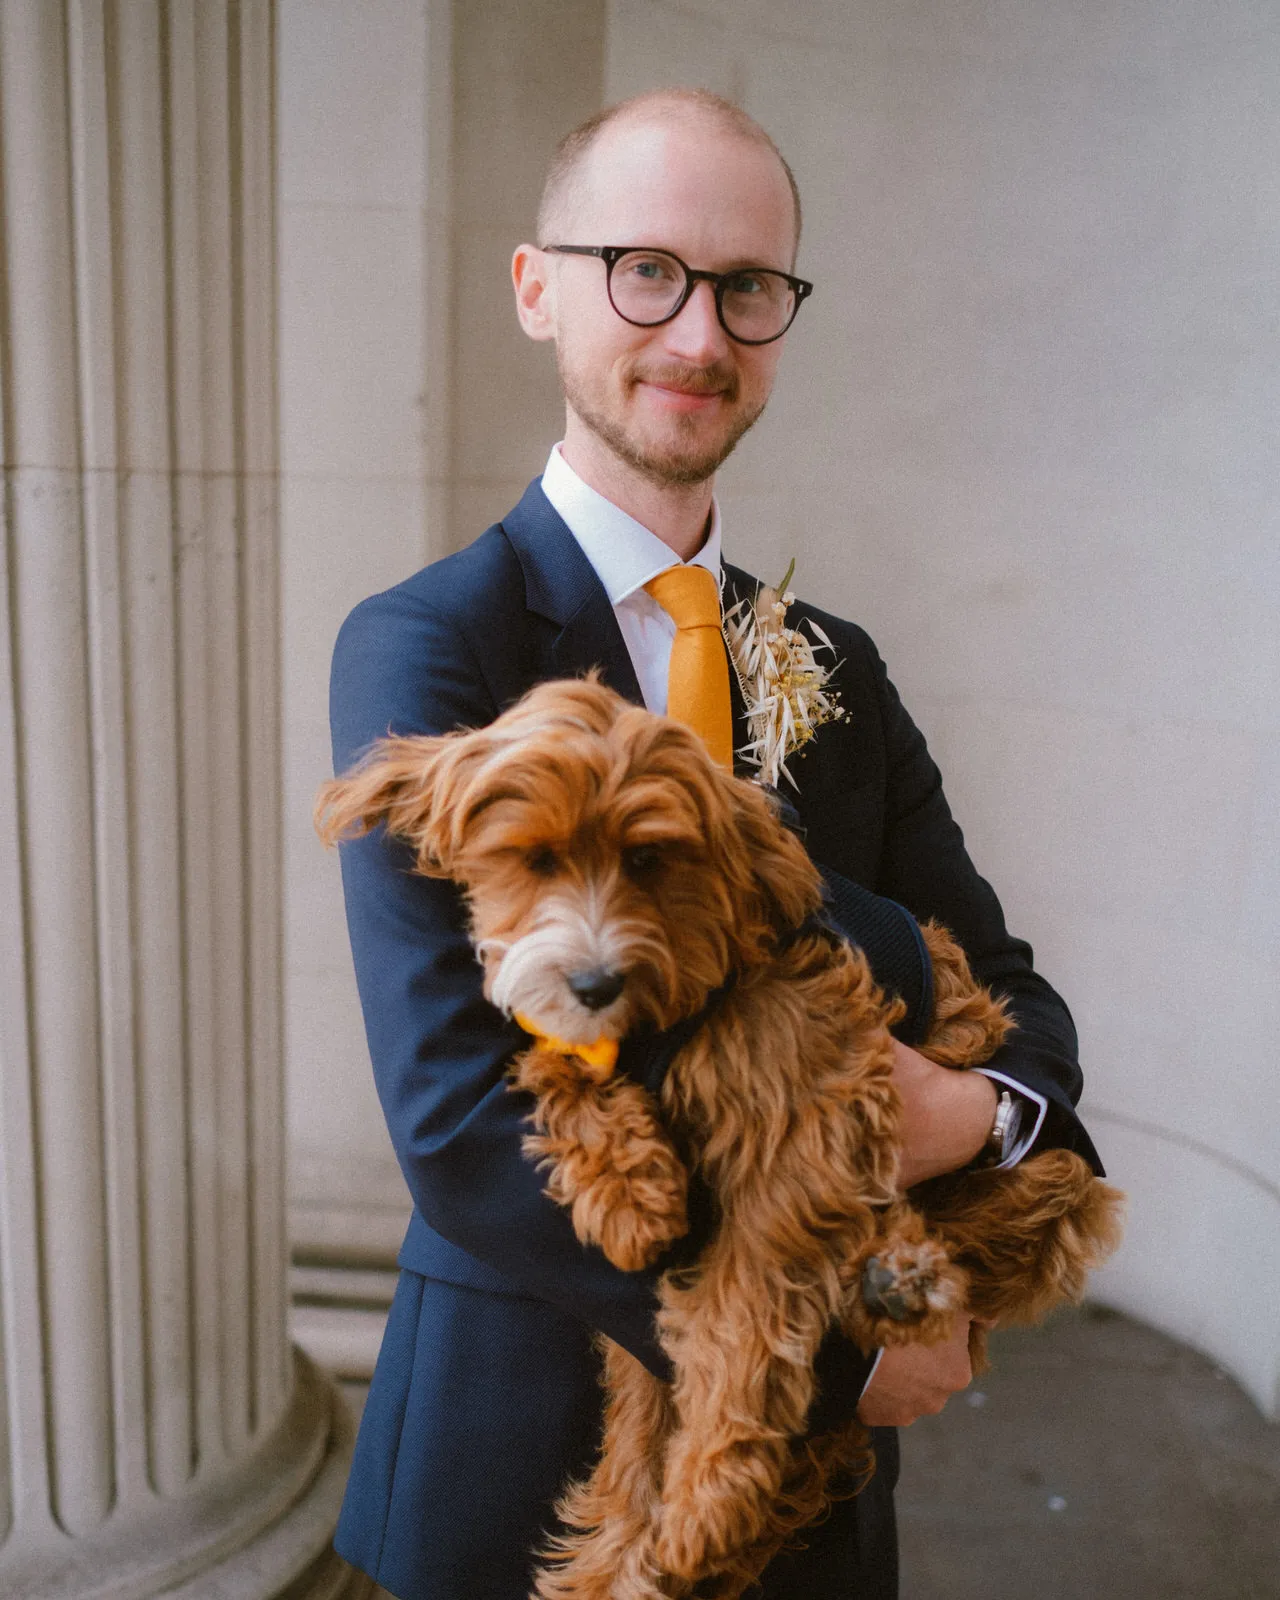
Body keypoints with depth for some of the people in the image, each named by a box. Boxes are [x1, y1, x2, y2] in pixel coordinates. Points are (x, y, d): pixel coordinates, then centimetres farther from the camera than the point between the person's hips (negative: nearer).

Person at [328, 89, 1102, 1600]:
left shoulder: (835, 667, 2)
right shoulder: (422, 648, -16)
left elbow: (1009, 990, 6)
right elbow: (459, 1129, -23)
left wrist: (977, 1109, -17)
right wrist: (831, 1346, -20)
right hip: (534, 1451, -4)